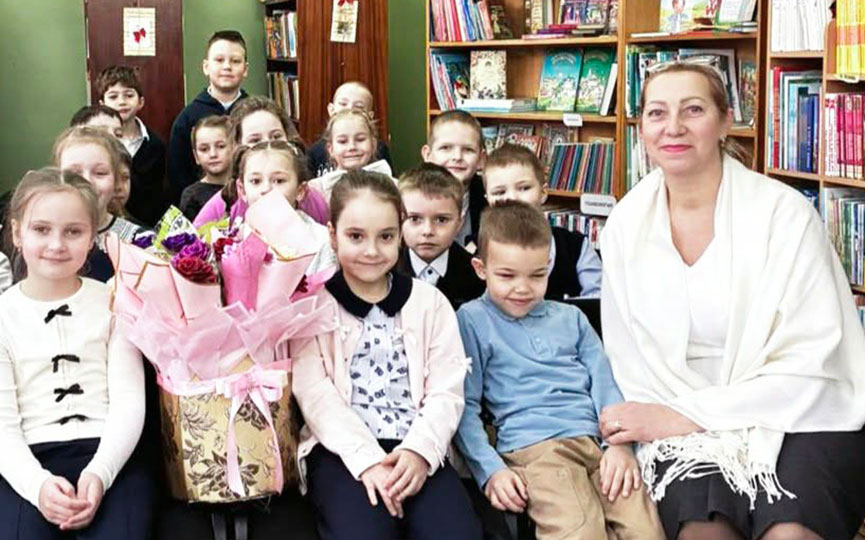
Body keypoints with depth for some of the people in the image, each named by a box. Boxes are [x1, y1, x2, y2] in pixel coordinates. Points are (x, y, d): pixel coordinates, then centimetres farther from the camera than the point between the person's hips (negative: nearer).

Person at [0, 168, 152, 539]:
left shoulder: (113, 302, 8)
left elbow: (128, 401, 1)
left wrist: (100, 472, -16)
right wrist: (36, 483, -19)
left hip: (108, 455, 0)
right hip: (30, 464, 0)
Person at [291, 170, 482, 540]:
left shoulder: (429, 301, 15)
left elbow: (447, 391, 6)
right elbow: (314, 393, -5)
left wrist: (420, 450, -13)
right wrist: (367, 459, -18)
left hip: (415, 450, 2)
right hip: (341, 449, -2)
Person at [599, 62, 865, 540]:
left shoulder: (783, 211, -8)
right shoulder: (624, 226, 3)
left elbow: (810, 363, -12)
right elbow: (627, 357, 6)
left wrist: (684, 415, -15)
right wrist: (632, 428, -14)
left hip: (799, 419, -2)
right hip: (685, 429, 2)